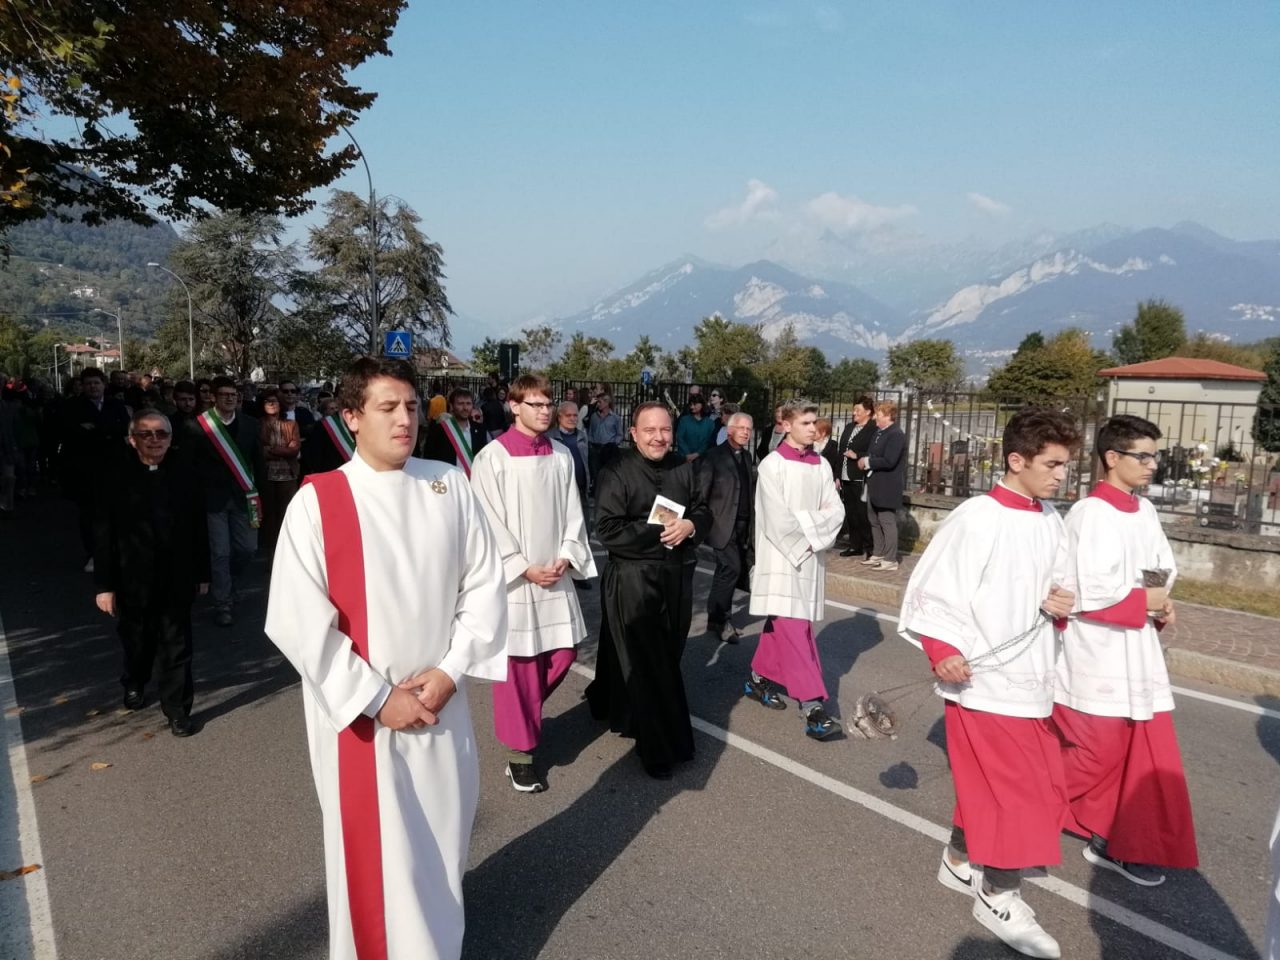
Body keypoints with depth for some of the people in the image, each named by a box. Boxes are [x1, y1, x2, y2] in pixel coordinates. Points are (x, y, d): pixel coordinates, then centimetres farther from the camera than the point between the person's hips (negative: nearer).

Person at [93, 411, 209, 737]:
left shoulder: (183, 472, -5)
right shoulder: (116, 473, -10)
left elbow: (198, 526, 0)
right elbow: (103, 533, -9)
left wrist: (202, 573, 3)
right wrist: (103, 584, -9)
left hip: (177, 578, 0)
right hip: (132, 579, 0)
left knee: (176, 646, 6)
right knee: (136, 641, 21)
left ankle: (177, 708, 17)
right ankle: (135, 684, 49)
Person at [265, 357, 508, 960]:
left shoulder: (450, 486, -3)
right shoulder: (316, 502, -12)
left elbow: (485, 584, 0)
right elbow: (299, 622, -14)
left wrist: (449, 670, -9)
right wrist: (376, 698, -13)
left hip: (441, 702, 3)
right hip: (360, 713, -3)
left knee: (441, 843, 19)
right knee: (373, 852, 11)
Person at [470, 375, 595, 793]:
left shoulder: (561, 455, 5)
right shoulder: (492, 457, -10)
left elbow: (572, 513, 8)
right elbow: (490, 523, -11)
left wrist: (565, 558, -6)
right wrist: (525, 569, -13)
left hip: (556, 575, 5)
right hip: (514, 577, -5)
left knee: (563, 653, 11)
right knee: (518, 665, 3)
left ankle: (521, 715, 38)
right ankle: (519, 750, 19)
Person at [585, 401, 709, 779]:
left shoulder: (683, 468, 5)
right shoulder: (616, 471, -12)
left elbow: (703, 511, 13)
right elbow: (608, 531, -17)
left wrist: (689, 526, -10)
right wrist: (660, 532, -17)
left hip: (677, 576, 6)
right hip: (632, 580, -6)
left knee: (666, 658, 16)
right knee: (644, 664, 3)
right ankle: (659, 746, 18)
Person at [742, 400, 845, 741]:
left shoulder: (821, 465, 7)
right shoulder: (772, 465, -9)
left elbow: (836, 512, 3)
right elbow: (777, 519, -15)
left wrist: (809, 534, -12)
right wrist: (802, 547, -11)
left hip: (811, 558, 6)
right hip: (782, 557, -6)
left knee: (780, 624, 15)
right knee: (794, 629, -9)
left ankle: (760, 679, 32)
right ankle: (812, 705, -9)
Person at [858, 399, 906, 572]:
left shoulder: (896, 435, -17)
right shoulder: (878, 432, 11)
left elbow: (889, 461, -25)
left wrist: (867, 462, -15)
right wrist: (865, 461, -1)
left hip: (887, 487, -10)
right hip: (875, 485, 10)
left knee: (887, 522, -3)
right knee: (874, 521, 16)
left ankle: (890, 560, 4)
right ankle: (878, 554, 27)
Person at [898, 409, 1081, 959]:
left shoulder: (1050, 522, 5)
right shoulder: (976, 519, -17)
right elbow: (930, 590, -15)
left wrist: (1056, 605, -4)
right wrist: (941, 651, -26)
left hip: (1030, 677, 8)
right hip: (984, 680, -8)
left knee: (1041, 784, 18)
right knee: (1013, 789, 2)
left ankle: (960, 861, 38)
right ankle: (998, 898, 24)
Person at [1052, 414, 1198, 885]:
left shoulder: (1145, 510, 7)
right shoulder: (1090, 514, -18)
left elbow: (1164, 567, 16)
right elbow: (1090, 594, -23)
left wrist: (1160, 603, -3)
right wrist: (1145, 601, -12)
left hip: (1139, 653, 8)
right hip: (1097, 656, -8)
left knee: (1151, 757, 12)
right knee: (1097, 755, 6)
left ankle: (1121, 845, 26)